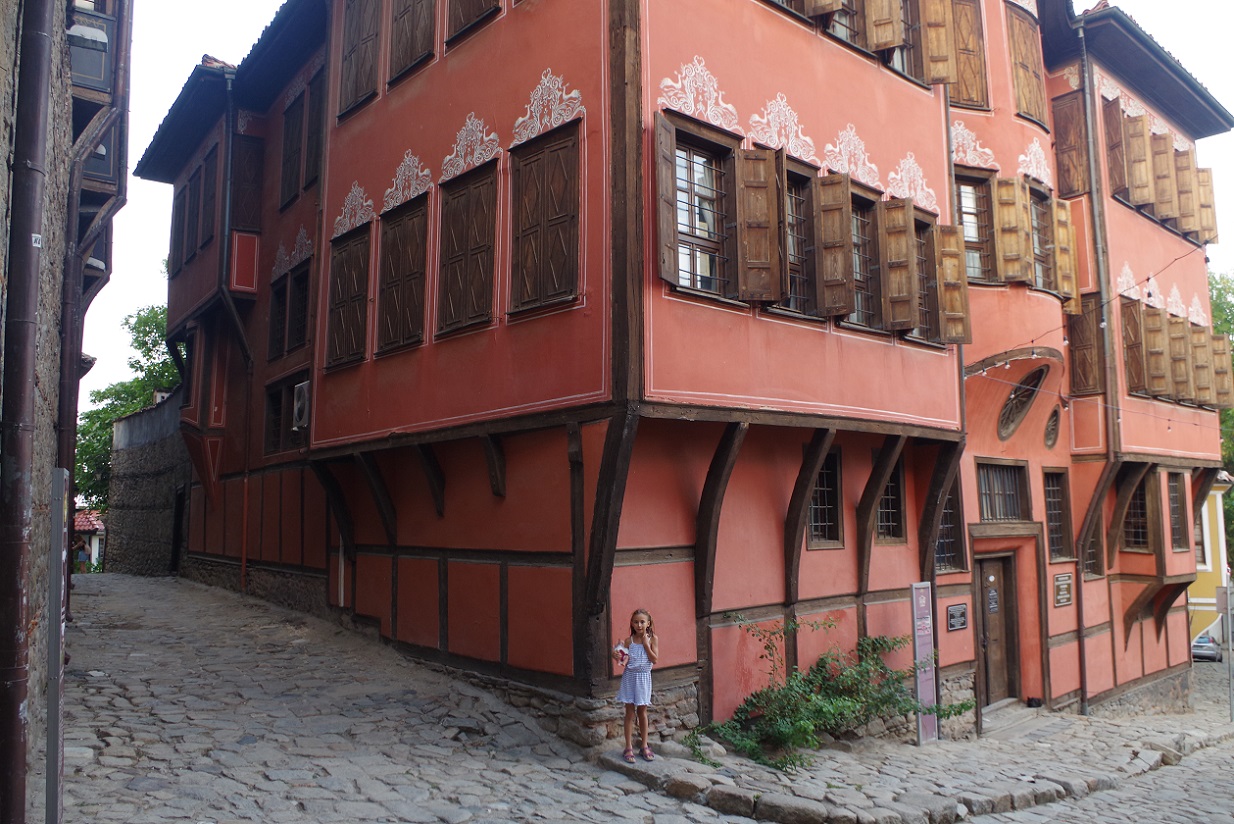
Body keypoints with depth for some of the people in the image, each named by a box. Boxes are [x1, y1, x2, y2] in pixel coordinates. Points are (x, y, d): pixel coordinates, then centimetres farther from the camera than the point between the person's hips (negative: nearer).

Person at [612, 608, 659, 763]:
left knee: (642, 711, 10)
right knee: (630, 712, 4)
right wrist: (618, 657, -25)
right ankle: (629, 747, 9)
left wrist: (645, 643, -14)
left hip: (644, 677, 0)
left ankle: (645, 746, 22)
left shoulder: (653, 639, -4)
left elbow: (655, 660, -12)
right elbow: (625, 661, -5)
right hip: (630, 676, 0)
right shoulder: (628, 641, -2)